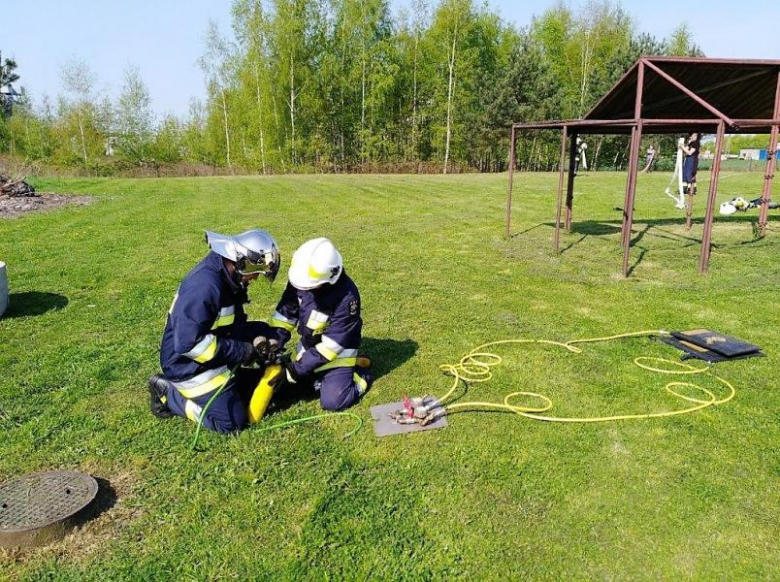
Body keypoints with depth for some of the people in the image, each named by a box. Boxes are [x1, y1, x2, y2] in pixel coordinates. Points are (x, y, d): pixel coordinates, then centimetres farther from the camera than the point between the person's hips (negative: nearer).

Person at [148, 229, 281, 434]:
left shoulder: (227, 275, 0)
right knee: (233, 420, -10)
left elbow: (234, 324, 11)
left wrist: (254, 340, -6)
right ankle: (169, 394, 3)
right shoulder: (204, 286, -30)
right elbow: (188, 343, -31)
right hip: (188, 364, -9)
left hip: (213, 353, 9)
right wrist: (240, 351, -26)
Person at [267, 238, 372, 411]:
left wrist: (295, 370, -28)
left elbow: (332, 343, -29)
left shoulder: (347, 296, -33)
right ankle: (319, 376, 22)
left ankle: (361, 374, 10)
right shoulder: (302, 278, -18)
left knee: (332, 401, -17)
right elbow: (285, 313, -5)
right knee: (282, 383, 3)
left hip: (338, 350, -6)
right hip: (308, 344, 6)